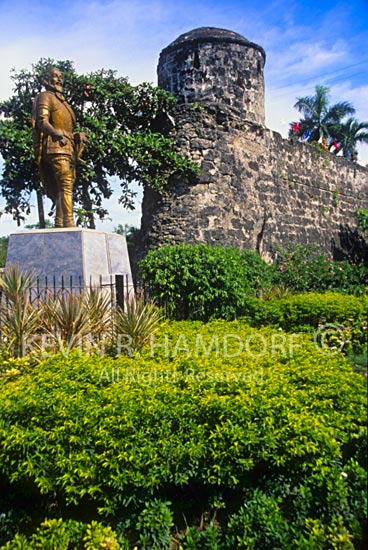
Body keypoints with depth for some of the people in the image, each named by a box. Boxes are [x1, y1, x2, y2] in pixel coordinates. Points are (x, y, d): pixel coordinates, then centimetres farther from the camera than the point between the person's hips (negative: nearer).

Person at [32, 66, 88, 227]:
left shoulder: (62, 101, 30)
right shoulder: (45, 97, 6)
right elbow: (42, 121, -10)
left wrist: (78, 135, 10)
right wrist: (57, 134, -27)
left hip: (68, 148, 9)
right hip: (55, 146, -9)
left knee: (64, 189, 3)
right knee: (65, 184, -23)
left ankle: (59, 224, 4)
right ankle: (69, 223, -31)